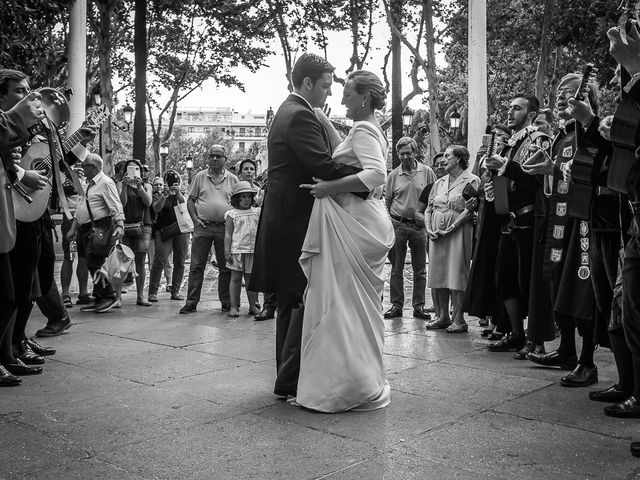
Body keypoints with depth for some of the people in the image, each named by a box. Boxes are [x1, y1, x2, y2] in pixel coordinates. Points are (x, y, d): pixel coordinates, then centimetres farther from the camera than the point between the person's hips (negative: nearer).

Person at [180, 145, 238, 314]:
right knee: (196, 265, -2)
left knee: (226, 267, 4)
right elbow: (190, 200, 8)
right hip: (202, 227, 0)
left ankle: (226, 301, 13)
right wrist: (195, 219, -5)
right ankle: (191, 301, 2)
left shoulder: (232, 179, 8)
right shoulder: (200, 177, 7)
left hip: (224, 228, 0)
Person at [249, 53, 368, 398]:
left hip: (285, 220, 11)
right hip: (297, 223, -11)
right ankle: (290, 380, -2)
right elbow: (323, 166, -26)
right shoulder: (300, 116, -14)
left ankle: (288, 376, 24)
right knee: (307, 301, -7)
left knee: (291, 302, 15)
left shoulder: (288, 112, 19)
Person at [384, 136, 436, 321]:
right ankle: (396, 305, 11)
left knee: (420, 269, 5)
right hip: (397, 224, 0)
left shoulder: (427, 172, 2)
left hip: (420, 225, 0)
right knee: (396, 269, 4)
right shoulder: (393, 175, 3)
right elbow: (387, 201, 8)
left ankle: (419, 306, 12)